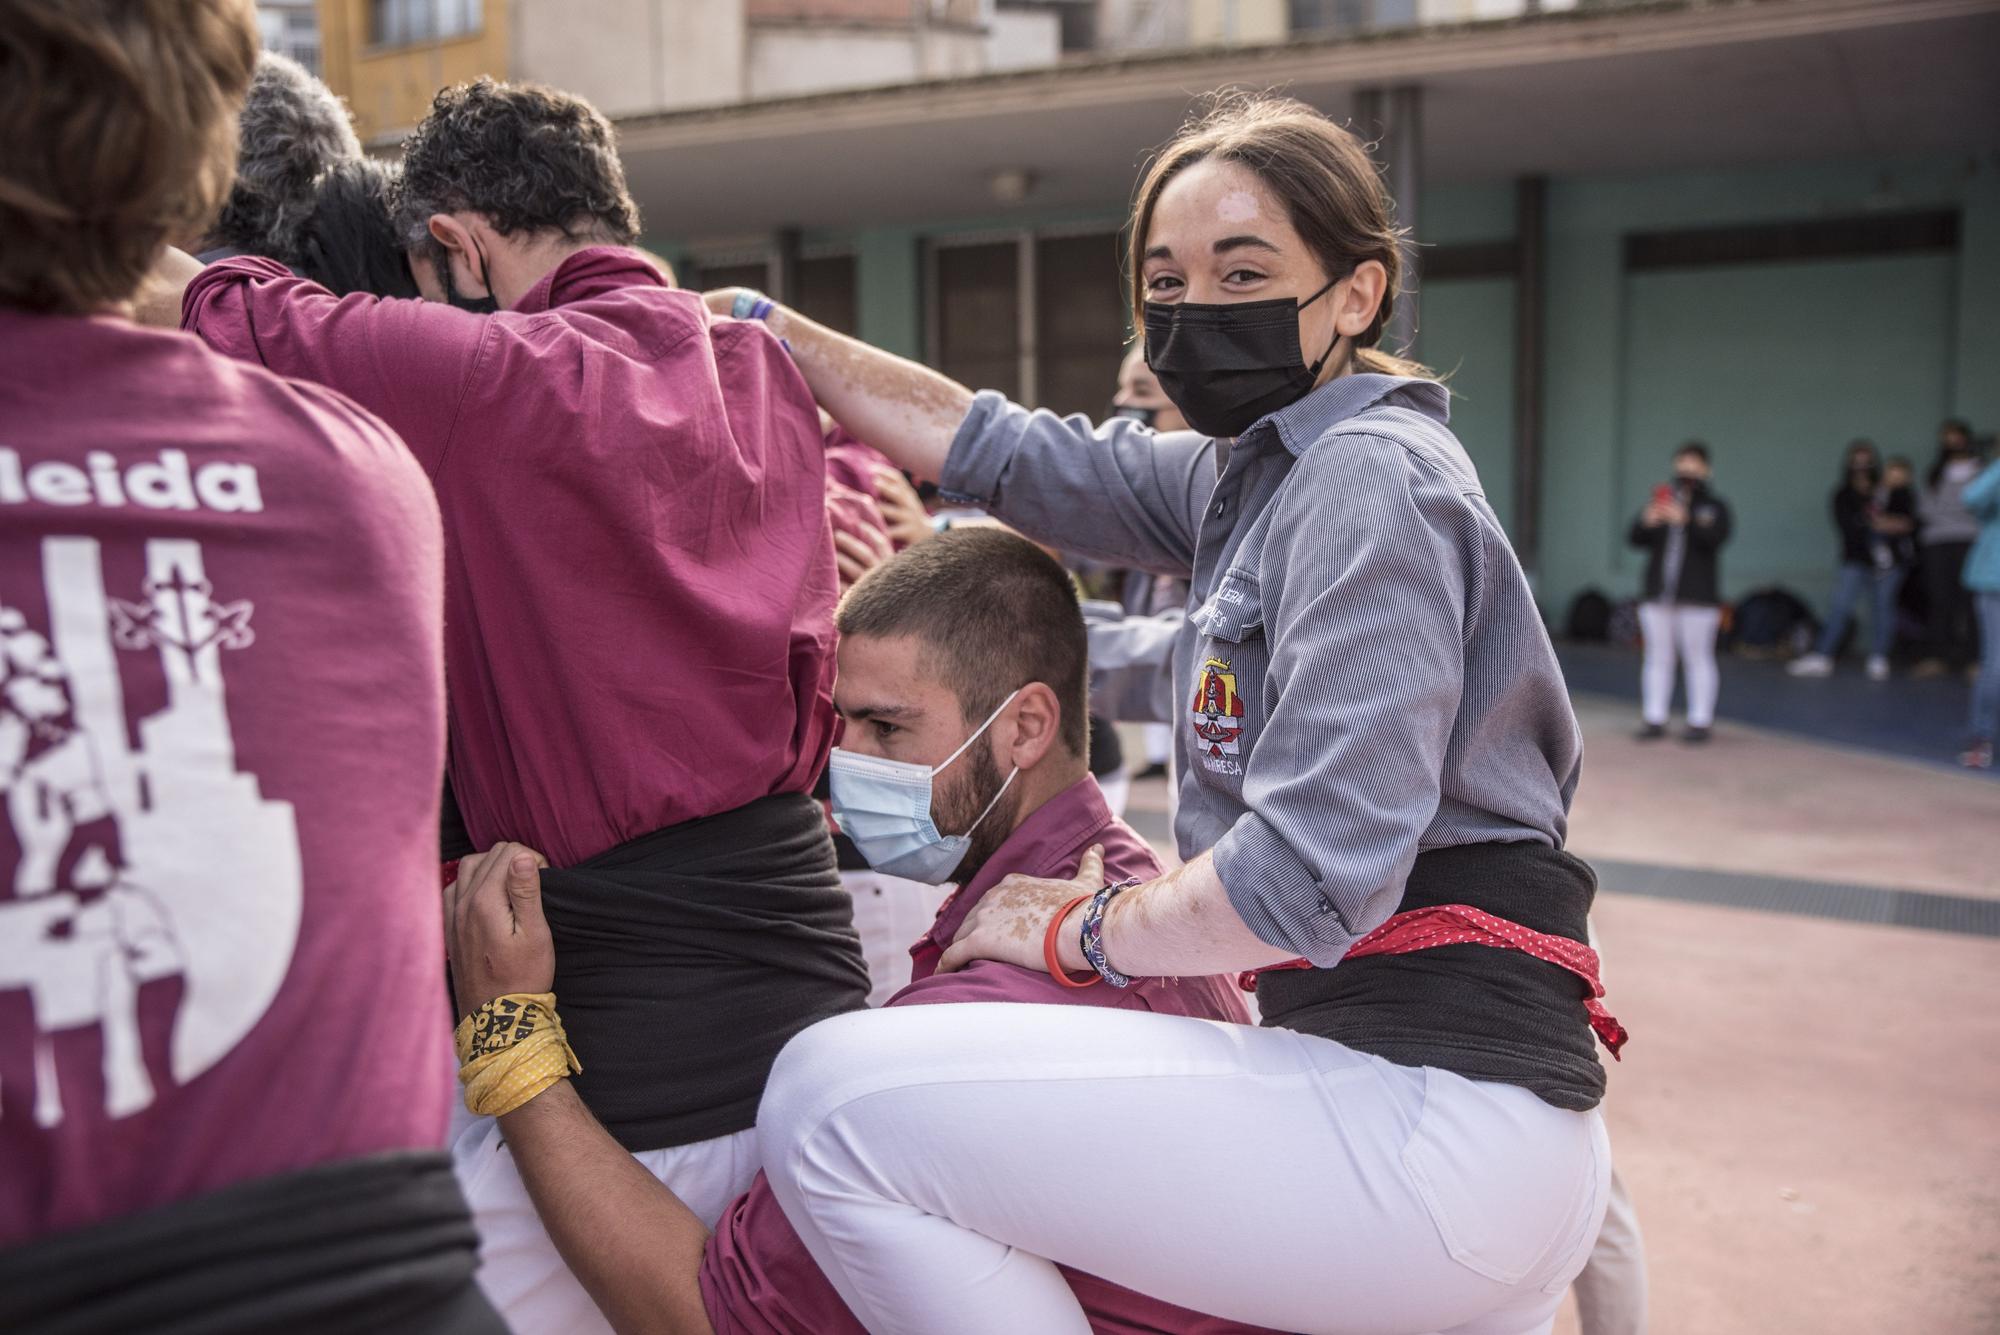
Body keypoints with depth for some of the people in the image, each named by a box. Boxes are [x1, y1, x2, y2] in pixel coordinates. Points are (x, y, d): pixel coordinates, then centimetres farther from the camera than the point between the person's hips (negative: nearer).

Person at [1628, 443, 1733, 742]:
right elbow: (1635, 539, 3)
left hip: (1696, 597, -3)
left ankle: (1700, 722, 4)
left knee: (1698, 658, -1)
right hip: (1658, 594, 3)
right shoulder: (1660, 501, 10)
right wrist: (1646, 523, -19)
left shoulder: (1714, 506, 2)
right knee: (1658, 658, 7)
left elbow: (1716, 539, -15)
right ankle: (1654, 720, 11)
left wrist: (1686, 521, -30)